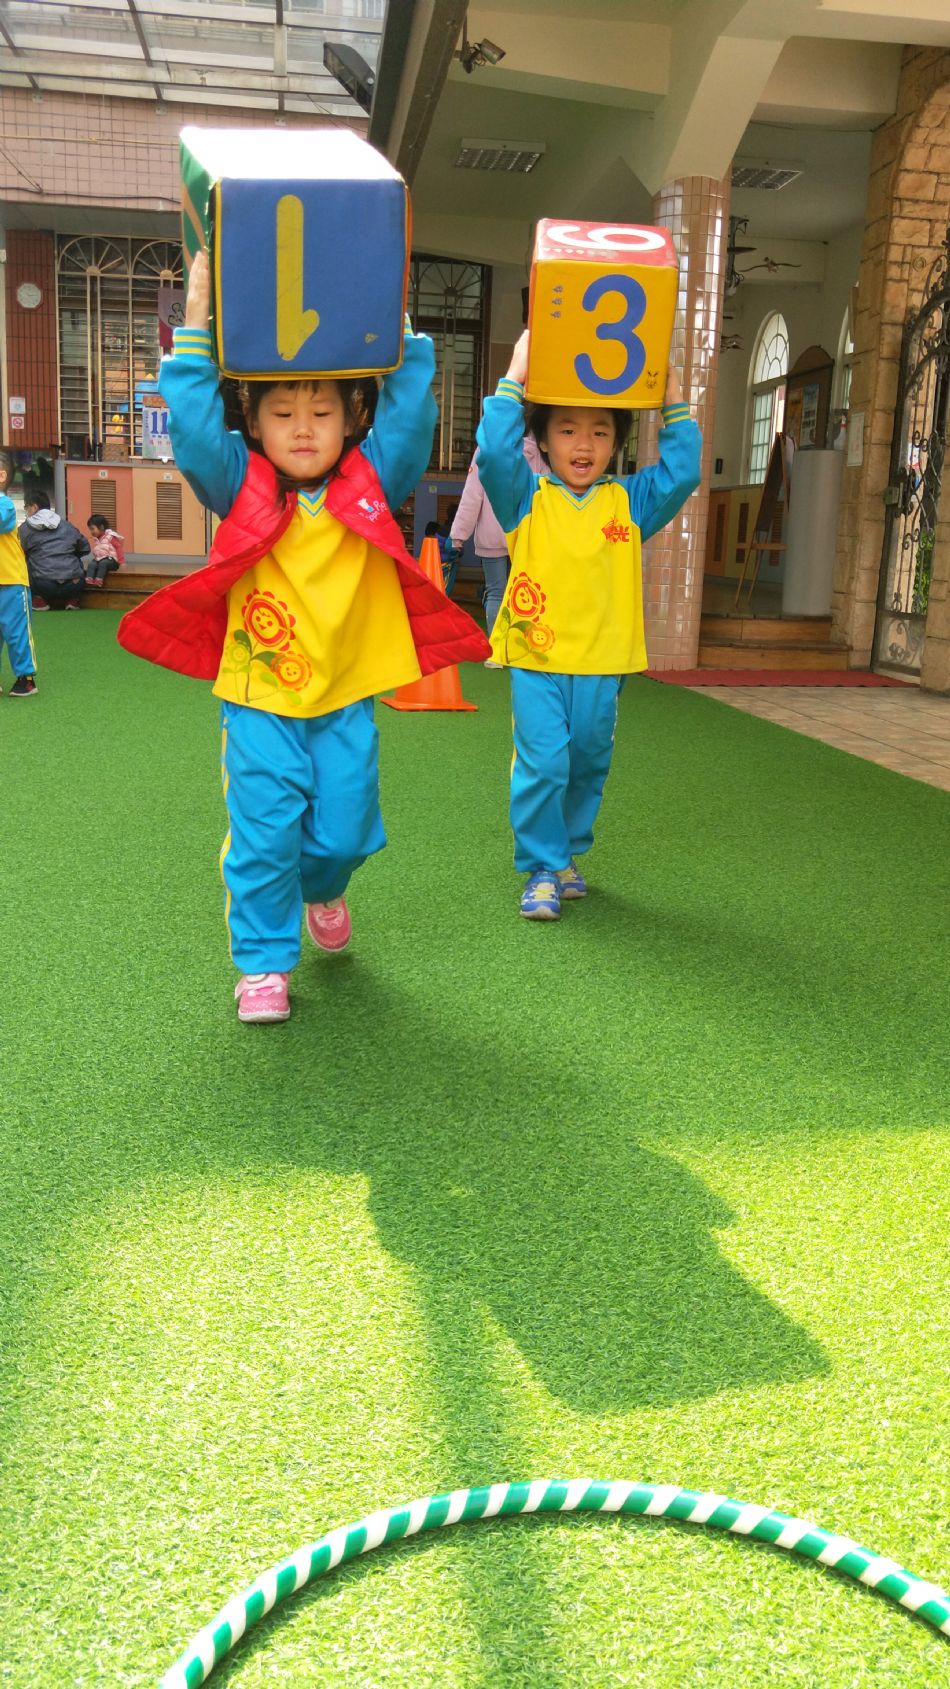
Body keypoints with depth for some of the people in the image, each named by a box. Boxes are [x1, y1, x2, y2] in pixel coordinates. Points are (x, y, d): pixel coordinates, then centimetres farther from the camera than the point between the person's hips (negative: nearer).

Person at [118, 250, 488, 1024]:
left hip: (346, 701, 2)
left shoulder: (371, 483, 1)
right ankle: (264, 962, 17)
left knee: (343, 830, 10)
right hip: (258, 701, -2)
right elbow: (192, 424, -14)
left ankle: (321, 891, 46)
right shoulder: (241, 487, -3)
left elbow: (410, 409, -5)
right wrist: (197, 322, -16)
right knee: (263, 835, 0)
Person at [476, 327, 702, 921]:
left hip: (602, 662, 3)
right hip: (536, 658, -3)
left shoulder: (629, 501, 8)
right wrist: (515, 377, -15)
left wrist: (674, 401, -2)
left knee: (589, 767, 13)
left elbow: (682, 473, 1)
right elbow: (495, 452, -14)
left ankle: (569, 853, 31)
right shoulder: (525, 496, 1)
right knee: (542, 765, -8)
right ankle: (542, 871, 6)